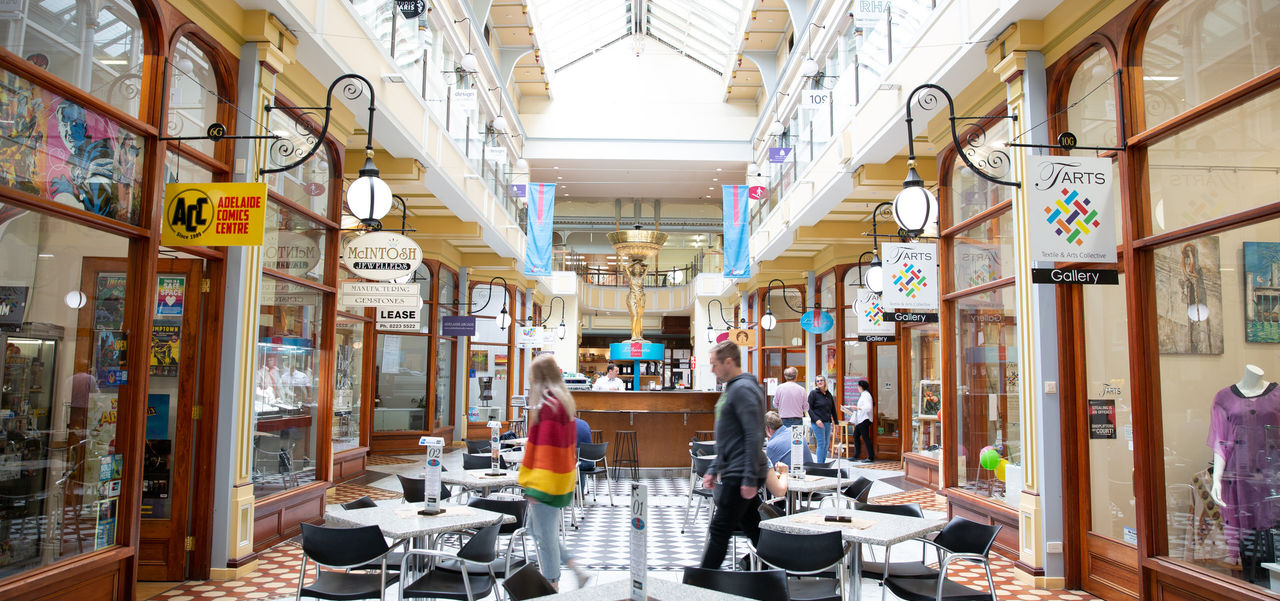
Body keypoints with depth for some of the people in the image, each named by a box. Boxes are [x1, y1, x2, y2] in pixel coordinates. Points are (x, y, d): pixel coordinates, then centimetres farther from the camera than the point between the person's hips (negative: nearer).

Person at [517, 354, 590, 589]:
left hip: (546, 481, -10)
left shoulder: (547, 405, -19)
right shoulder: (564, 401, 10)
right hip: (561, 479, 10)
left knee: (546, 536, 3)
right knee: (536, 528, 21)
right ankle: (577, 570, 22)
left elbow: (545, 447, -22)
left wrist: (535, 486, -19)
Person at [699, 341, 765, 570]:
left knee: (719, 531, -5)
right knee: (754, 529, 13)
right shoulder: (731, 388, 18)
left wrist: (750, 479, -23)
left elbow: (754, 436, -21)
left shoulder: (742, 389, -14)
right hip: (732, 474, 10)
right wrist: (713, 470, 22)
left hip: (739, 476, -10)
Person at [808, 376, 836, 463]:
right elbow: (809, 408, -7)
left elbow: (833, 409, 17)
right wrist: (816, 420, -18)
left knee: (826, 444, 7)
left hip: (827, 423, 6)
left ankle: (823, 463, 15)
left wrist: (835, 422, 13)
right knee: (821, 443, -10)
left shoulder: (828, 394, 12)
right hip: (817, 423, -6)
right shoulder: (813, 393, -4)